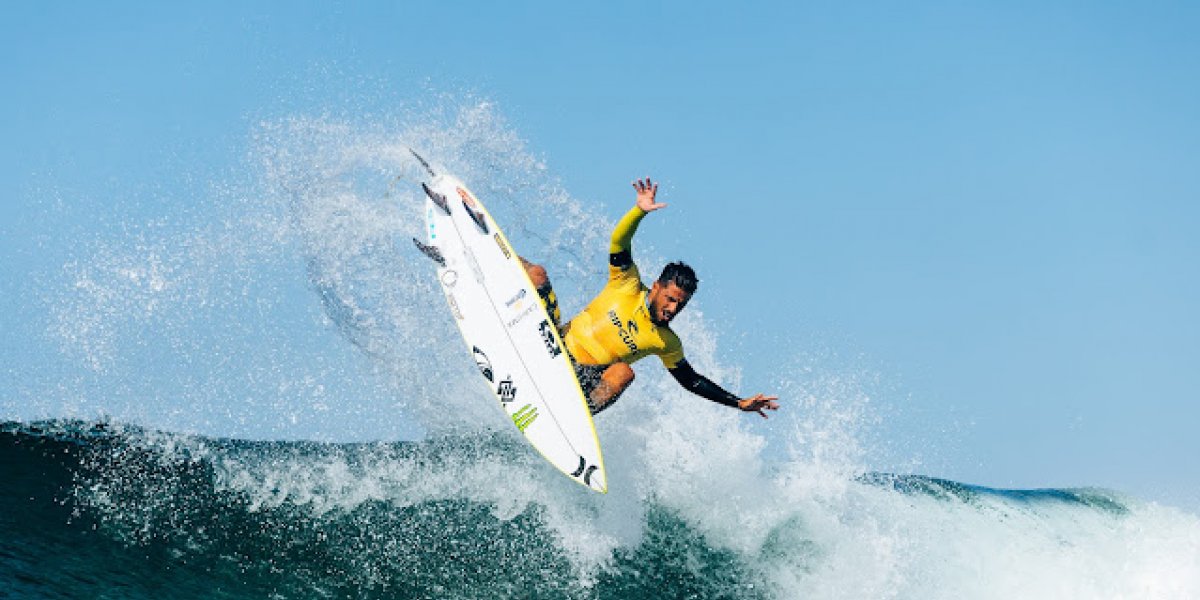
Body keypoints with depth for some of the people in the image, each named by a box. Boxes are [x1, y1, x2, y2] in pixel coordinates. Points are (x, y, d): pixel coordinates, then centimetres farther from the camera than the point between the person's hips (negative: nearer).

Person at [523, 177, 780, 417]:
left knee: (623, 372, -38)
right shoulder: (628, 286, -4)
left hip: (583, 381, 0)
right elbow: (619, 241, -16)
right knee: (537, 273, -13)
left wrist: (740, 403, 2)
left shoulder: (667, 343, 0)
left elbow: (691, 380, 10)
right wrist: (640, 210, -35)